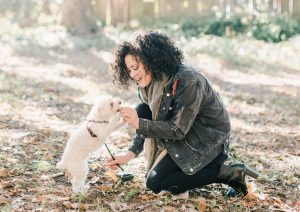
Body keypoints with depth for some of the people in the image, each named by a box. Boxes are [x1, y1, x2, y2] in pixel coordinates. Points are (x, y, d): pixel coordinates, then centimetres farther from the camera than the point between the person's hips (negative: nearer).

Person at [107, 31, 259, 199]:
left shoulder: (187, 81, -29)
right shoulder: (150, 83, -3)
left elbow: (178, 130, -26)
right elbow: (146, 120, 2)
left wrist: (139, 124, -30)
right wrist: (130, 154, -11)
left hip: (209, 141, -8)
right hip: (184, 134, 8)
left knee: (155, 183, -13)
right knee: (142, 111, -8)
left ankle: (230, 173, -7)